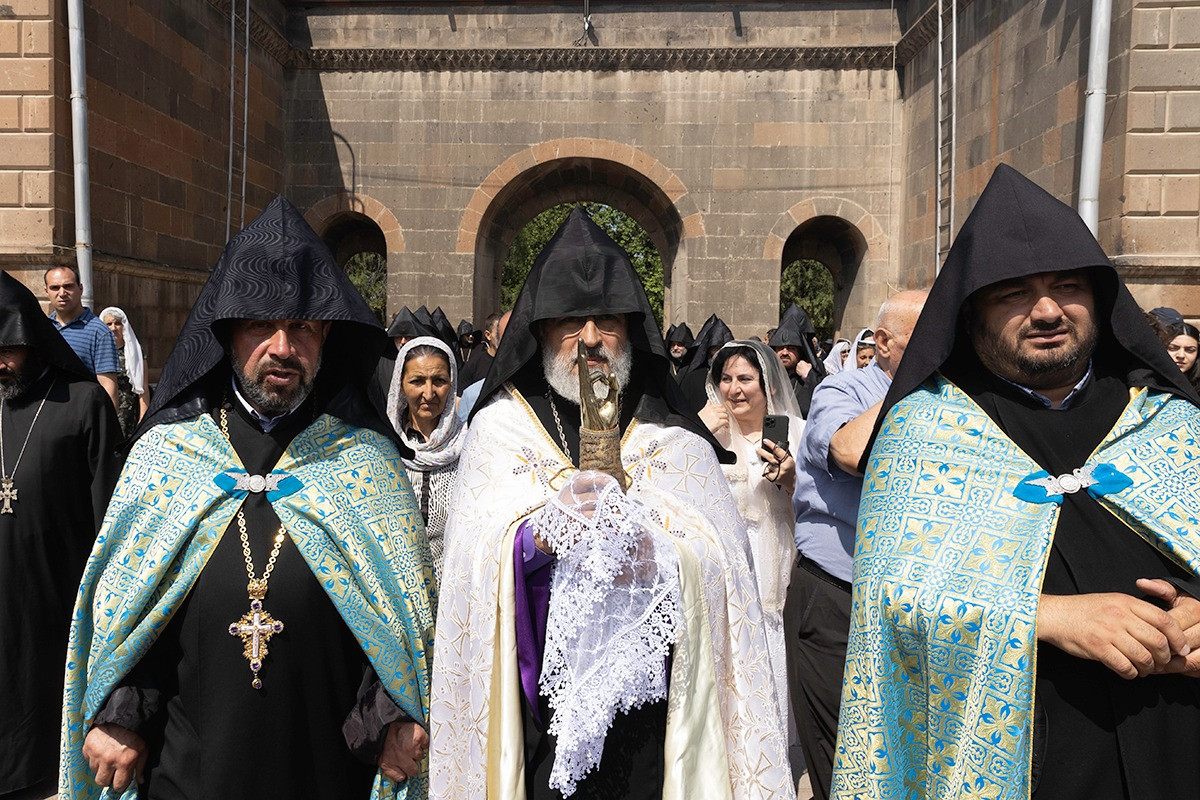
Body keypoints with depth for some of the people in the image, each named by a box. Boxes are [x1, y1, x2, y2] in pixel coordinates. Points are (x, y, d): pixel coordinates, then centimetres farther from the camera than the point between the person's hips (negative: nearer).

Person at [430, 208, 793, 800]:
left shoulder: (674, 436, 4)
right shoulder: (501, 425, 2)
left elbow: (718, 556, -6)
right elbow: (472, 557, -8)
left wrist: (659, 558, -25)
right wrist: (541, 534, -26)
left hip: (649, 694, 1)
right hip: (541, 697, 0)